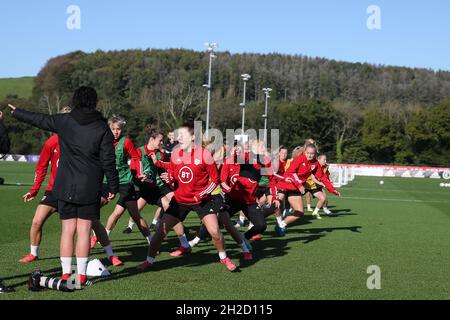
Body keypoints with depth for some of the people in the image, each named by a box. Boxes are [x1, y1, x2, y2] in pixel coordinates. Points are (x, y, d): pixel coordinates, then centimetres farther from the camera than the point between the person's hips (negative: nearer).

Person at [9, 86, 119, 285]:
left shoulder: (63, 122, 1)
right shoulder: (102, 128, -5)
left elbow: (38, 119, 15)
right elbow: (108, 161, -6)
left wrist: (16, 112, 33)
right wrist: (113, 186, 3)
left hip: (65, 187, 2)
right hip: (89, 189, -2)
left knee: (67, 229, 8)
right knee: (83, 230, 1)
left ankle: (66, 273, 9)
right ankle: (81, 275, 3)